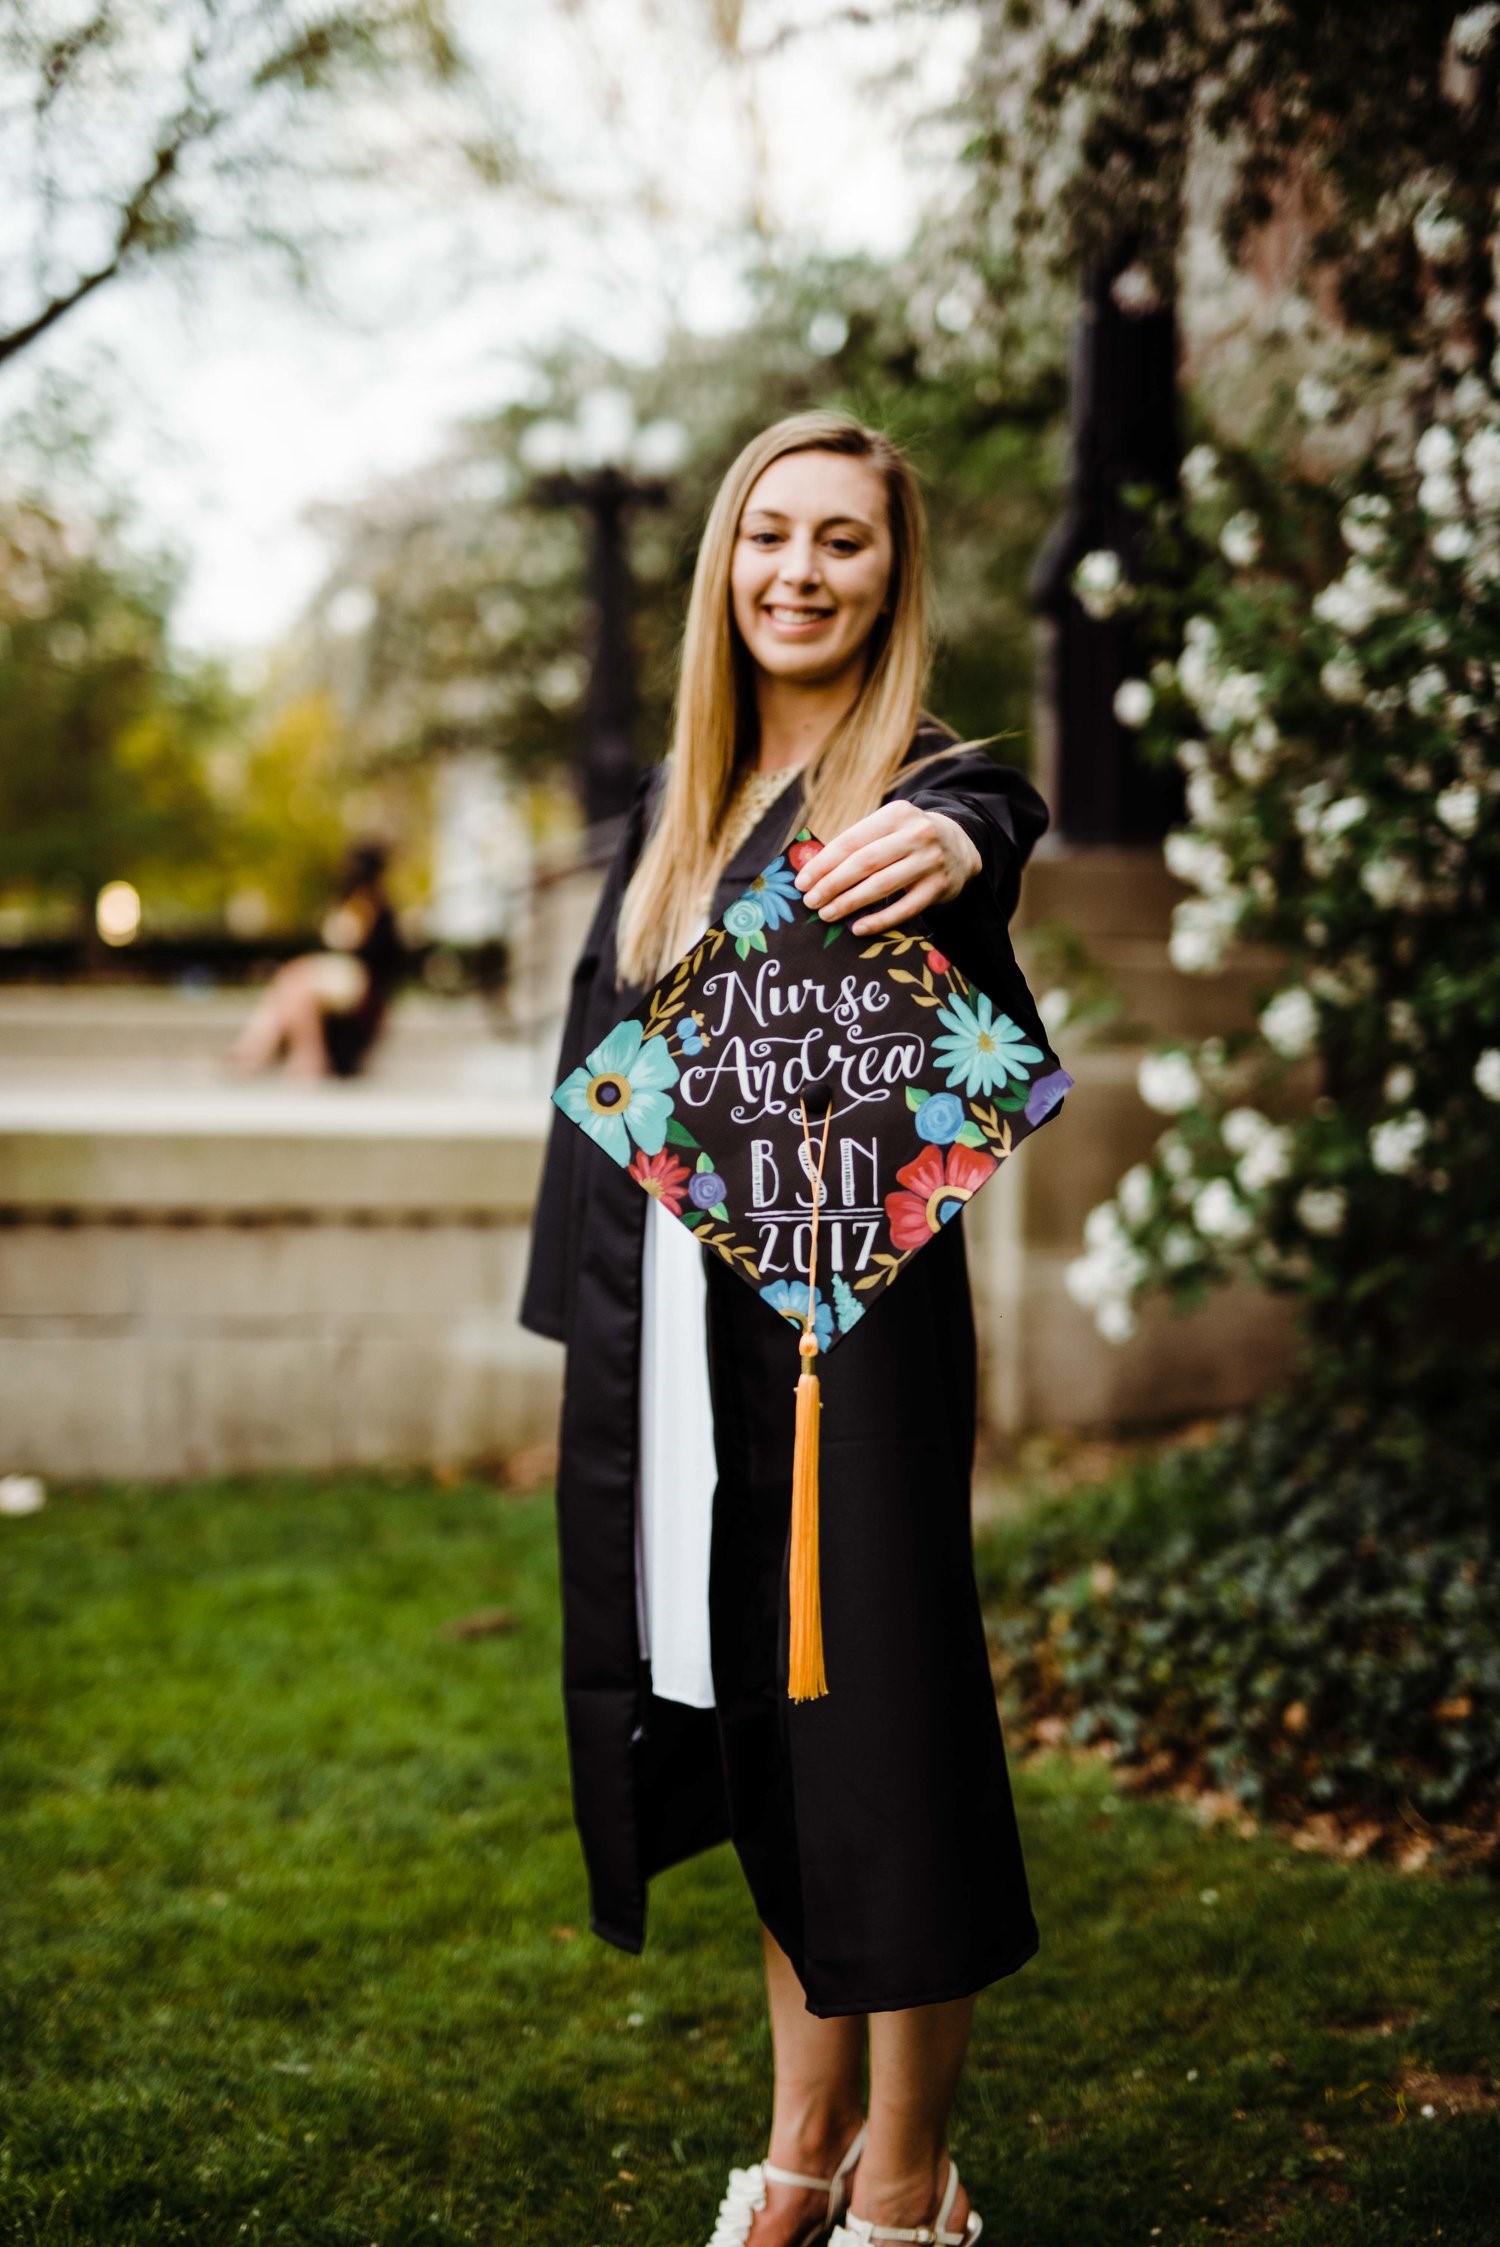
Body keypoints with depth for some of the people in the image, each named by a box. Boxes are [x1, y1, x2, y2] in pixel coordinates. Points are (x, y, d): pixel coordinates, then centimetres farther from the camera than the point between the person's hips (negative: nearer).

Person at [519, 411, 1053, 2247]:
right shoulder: (676, 810, 13)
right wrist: (595, 1324, 10)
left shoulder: (923, 785, -6)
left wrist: (952, 846, -55)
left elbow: (987, 819, -31)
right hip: (671, 1351, 6)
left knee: (873, 1734, 0)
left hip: (852, 1323, -6)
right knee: (753, 1740, 15)